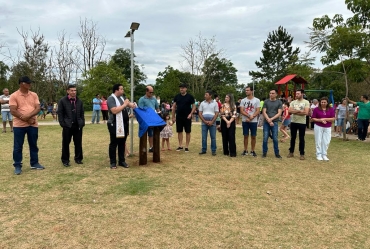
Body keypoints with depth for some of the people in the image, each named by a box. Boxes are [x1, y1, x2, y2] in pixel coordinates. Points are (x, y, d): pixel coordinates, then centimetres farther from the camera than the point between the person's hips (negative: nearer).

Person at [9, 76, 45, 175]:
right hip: (19, 125, -3)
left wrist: (28, 116, -18)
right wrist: (26, 119, -14)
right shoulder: (14, 96, -4)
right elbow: (13, 111, -11)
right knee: (18, 146, 3)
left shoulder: (34, 95, 7)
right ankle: (17, 166, 14)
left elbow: (38, 108, -2)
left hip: (33, 125, 4)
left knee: (33, 145, 12)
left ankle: (34, 163, 23)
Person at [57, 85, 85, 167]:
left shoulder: (79, 101, 10)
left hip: (78, 125, 3)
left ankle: (78, 159, 21)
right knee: (65, 144, 4)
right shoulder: (62, 101, -2)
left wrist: (82, 123, 4)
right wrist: (62, 124, -10)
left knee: (78, 143, 9)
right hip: (67, 126, -3)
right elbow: (60, 113, -3)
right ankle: (65, 160, 14)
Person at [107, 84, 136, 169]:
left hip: (124, 124, 8)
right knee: (114, 144, 3)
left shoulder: (121, 98, 14)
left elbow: (128, 104, 27)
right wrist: (125, 104, -17)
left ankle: (122, 161, 22)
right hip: (115, 125, -8)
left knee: (122, 143, 13)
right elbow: (114, 111, -25)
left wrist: (130, 104, 2)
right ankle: (113, 162, 12)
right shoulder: (111, 98, -13)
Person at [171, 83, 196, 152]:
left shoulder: (190, 96, -3)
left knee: (188, 132, 2)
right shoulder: (177, 96, 5)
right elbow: (174, 107, 9)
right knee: (179, 131, 7)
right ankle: (180, 146, 18)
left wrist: (191, 114, -16)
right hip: (179, 117, 3)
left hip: (187, 117, -3)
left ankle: (187, 146, 10)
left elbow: (194, 106, -2)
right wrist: (173, 117, 5)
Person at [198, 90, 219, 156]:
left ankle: (213, 151, 9)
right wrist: (205, 121, -7)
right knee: (203, 137, 4)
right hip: (204, 123, 2)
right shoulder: (202, 103, 6)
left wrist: (212, 122, -11)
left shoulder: (215, 103, 2)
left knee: (213, 137, 1)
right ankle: (204, 150, 14)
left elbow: (216, 114, -1)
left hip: (212, 123, -2)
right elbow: (200, 114, 4)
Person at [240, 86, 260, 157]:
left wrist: (252, 117, -18)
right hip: (245, 121, 1)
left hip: (253, 121, -1)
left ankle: (252, 151, 13)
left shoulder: (257, 100, 0)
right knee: (246, 136, 6)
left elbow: (258, 111, -5)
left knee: (253, 136, 3)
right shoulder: (243, 100, 4)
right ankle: (245, 150, 14)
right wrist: (249, 116, -16)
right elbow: (241, 111, -3)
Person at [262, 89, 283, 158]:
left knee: (275, 139, 0)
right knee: (265, 138, 1)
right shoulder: (266, 101, 5)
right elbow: (264, 112, 0)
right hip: (266, 122, 1)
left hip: (275, 122, -1)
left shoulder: (279, 102, 4)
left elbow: (279, 113, -2)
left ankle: (277, 153, 10)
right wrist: (269, 120, -11)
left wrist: (271, 119, -13)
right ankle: (264, 152, 12)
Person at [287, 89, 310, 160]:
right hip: (293, 122, 3)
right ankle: (291, 152, 21)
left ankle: (302, 154, 12)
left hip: (302, 123, -3)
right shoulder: (293, 102, 6)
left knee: (301, 139, 4)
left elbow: (306, 112, -16)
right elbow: (290, 111, -7)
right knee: (292, 137, 11)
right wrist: (300, 111, -14)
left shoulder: (306, 102, -4)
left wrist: (295, 111, -12)